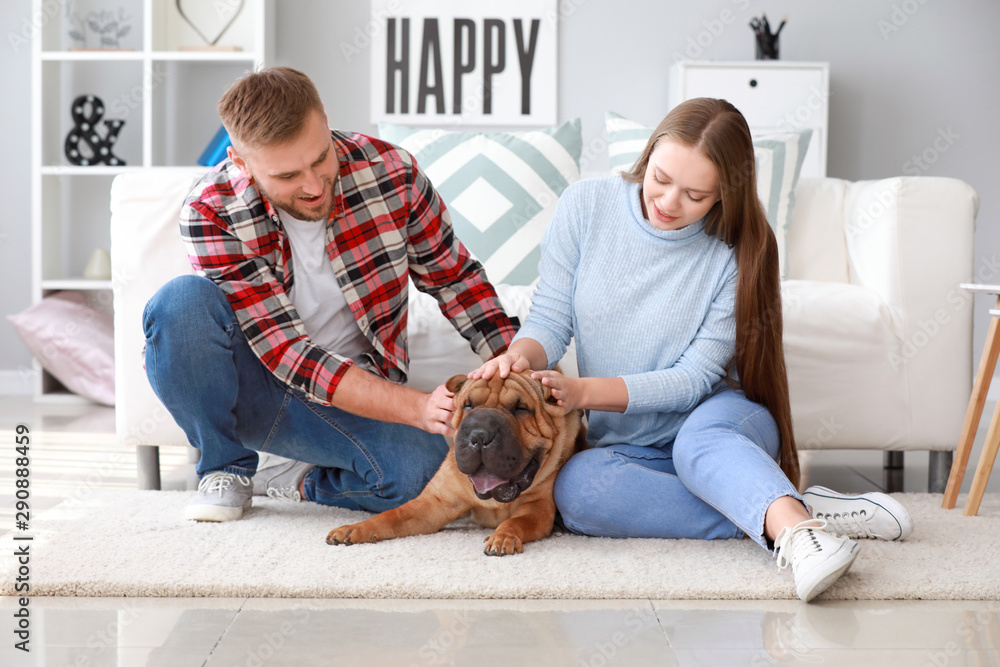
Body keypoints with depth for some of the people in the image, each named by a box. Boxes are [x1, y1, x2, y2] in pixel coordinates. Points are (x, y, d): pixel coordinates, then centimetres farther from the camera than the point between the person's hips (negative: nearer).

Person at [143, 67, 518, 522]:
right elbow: (288, 355, -27)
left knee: (423, 469, -32)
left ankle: (284, 475, 0)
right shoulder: (211, 213, -22)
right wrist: (419, 408, -36)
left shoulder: (391, 173, -16)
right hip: (249, 387, -1)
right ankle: (227, 468, -7)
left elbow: (454, 277, 1)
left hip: (359, 391, 1)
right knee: (183, 301, -32)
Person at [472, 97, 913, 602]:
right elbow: (550, 318, -2)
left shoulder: (739, 253, -11)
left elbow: (695, 377, -14)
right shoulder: (585, 206, -6)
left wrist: (582, 390, -26)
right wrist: (521, 356, -27)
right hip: (625, 448, 2)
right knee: (575, 488, -33)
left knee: (700, 440, -38)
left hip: (720, 422, -2)